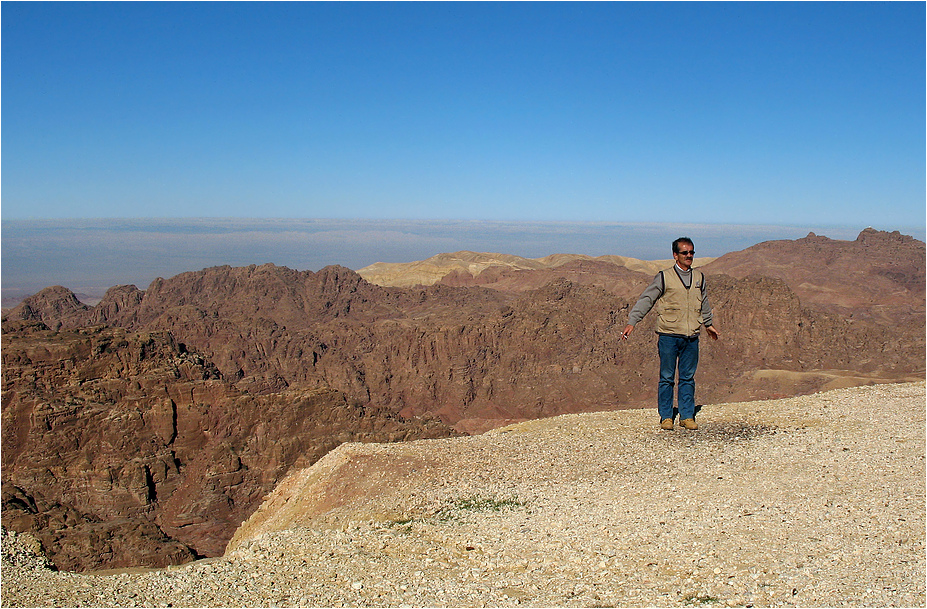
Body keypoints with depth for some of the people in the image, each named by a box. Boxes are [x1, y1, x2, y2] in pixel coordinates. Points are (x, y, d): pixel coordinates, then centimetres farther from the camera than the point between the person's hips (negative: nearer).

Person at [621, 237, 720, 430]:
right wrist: (631, 322, -10)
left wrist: (709, 324, 38)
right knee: (667, 378, 2)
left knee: (688, 378, 8)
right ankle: (666, 417, 11)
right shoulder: (664, 277, -2)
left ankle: (687, 416, 16)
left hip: (691, 338, 4)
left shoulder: (699, 277, 13)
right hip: (669, 336, -4)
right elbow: (646, 300, -3)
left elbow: (704, 303, 28)